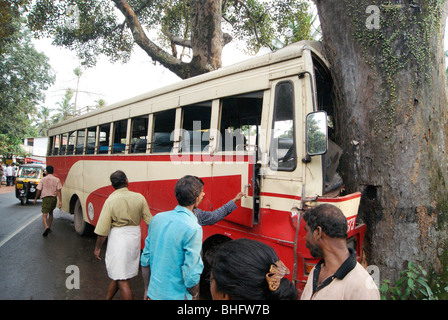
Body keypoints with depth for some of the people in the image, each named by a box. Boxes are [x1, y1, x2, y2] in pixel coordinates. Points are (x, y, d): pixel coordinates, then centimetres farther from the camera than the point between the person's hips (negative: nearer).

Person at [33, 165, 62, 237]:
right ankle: (49, 228, 27)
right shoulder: (57, 179, 1)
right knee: (51, 213, 22)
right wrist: (60, 201, -9)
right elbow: (59, 191, -6)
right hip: (54, 198, 3)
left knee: (44, 214, -5)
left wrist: (35, 198, 14)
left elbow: (39, 190, -1)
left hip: (46, 198, -3)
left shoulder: (43, 179, -1)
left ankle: (46, 227, -29)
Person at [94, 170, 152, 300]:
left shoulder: (111, 200, -13)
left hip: (118, 237, -5)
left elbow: (103, 230, -11)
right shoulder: (139, 198, -4)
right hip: (135, 236, 5)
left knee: (122, 280, 5)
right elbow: (149, 221, 0)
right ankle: (108, 298, 43)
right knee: (116, 273, 24)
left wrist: (98, 247, 3)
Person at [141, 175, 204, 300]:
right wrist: (194, 295, -1)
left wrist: (147, 289, 15)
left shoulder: (157, 218, -5)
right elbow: (191, 277, -21)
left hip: (154, 293, 5)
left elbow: (145, 260, 2)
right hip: (176, 296, -5)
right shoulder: (193, 229, -23)